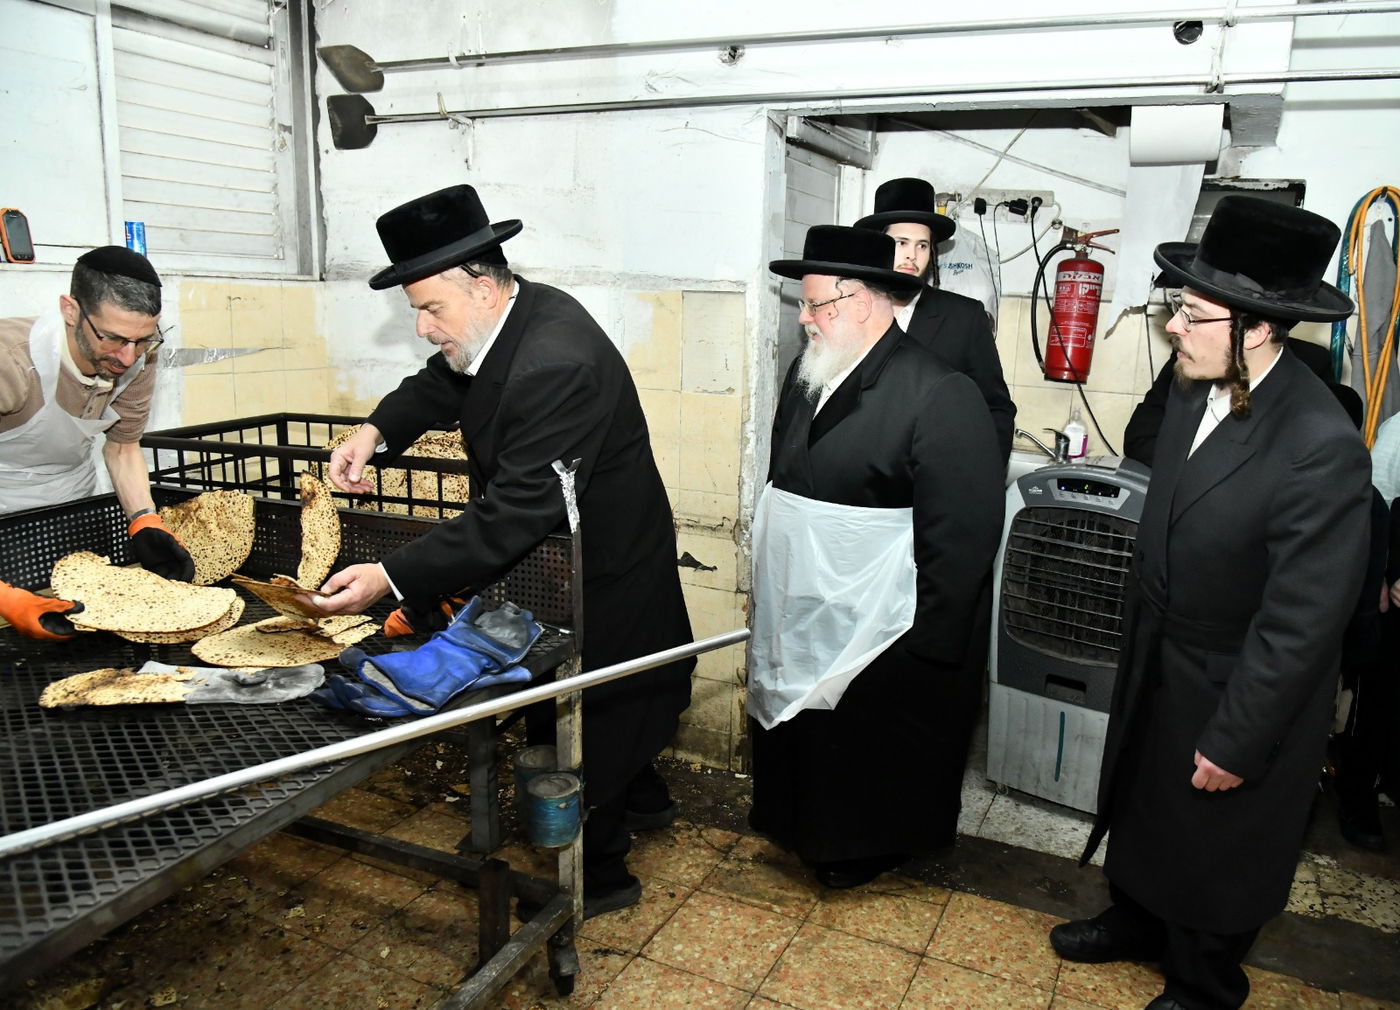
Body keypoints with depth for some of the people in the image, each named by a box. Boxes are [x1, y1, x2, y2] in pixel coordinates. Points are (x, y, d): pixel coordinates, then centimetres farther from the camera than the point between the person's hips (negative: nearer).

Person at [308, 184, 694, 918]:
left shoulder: (555, 365, -34)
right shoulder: (516, 314, -4)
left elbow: (516, 513, -36)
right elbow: (441, 382, 12)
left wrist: (392, 578, -36)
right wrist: (377, 431, -7)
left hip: (600, 572, -9)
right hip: (561, 551, 9)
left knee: (587, 710, 6)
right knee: (611, 694, 26)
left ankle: (599, 873, 27)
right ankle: (640, 795, 50)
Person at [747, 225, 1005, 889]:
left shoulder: (941, 397, -19)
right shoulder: (807, 376, 5)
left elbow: (963, 532, -19)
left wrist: (932, 646, -18)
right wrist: (769, 590, 15)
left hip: (880, 636, -7)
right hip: (797, 620, 7)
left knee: (867, 761, 12)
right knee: (797, 737, 23)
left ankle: (867, 852, 38)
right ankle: (800, 832, 47)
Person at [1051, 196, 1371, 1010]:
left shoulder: (1321, 447, -31)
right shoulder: (1197, 390, -8)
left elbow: (1299, 624, -26)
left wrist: (1235, 745, -18)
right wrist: (1141, 637, 13)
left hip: (1234, 697, -7)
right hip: (1158, 667, 7)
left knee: (1216, 858, 18)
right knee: (1142, 806, 27)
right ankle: (1136, 923, 55)